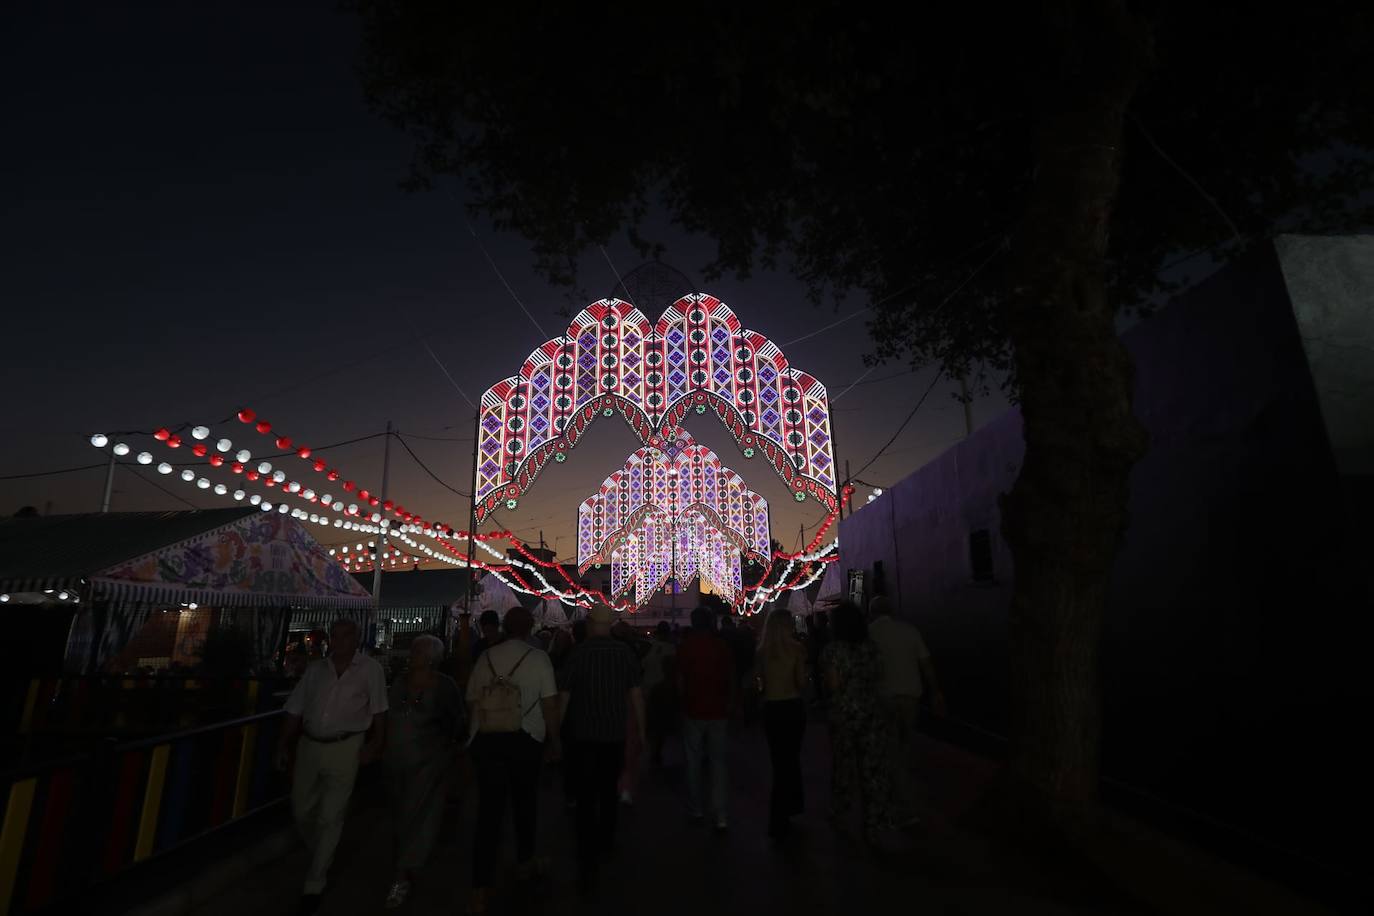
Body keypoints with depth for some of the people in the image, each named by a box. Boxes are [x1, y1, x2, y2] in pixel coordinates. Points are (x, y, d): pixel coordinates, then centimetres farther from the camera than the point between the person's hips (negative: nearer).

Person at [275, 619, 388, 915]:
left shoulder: (370, 669, -6)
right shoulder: (315, 669, 6)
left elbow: (378, 710, -3)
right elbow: (295, 710, 9)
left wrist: (375, 744, -8)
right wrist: (283, 746, 5)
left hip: (344, 748, -5)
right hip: (308, 745, 5)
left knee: (330, 817, 2)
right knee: (301, 811, 16)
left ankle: (314, 884, 20)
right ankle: (321, 857, 43)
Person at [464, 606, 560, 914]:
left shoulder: (485, 657, 2)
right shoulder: (538, 657, -7)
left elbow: (471, 702, 7)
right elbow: (550, 704, -8)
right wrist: (553, 741, 4)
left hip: (485, 739, 2)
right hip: (525, 739, -2)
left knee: (489, 807, 6)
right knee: (525, 801, 19)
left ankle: (480, 889, 3)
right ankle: (525, 863, 38)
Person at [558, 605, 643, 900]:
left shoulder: (578, 653, -13)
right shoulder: (625, 652, -8)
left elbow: (563, 696, -11)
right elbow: (636, 693, -5)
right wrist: (640, 729, 5)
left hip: (584, 735, -3)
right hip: (616, 733, 3)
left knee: (586, 798, 2)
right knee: (608, 789, 25)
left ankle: (588, 868, -1)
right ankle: (605, 840, 44)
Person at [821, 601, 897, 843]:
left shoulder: (833, 650, -13)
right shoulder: (873, 647, -2)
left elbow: (833, 684, -14)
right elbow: (879, 679, 3)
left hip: (843, 715, -1)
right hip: (871, 714, 2)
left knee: (844, 764, 17)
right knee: (873, 768, 5)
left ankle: (839, 812, 35)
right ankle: (876, 823, 8)